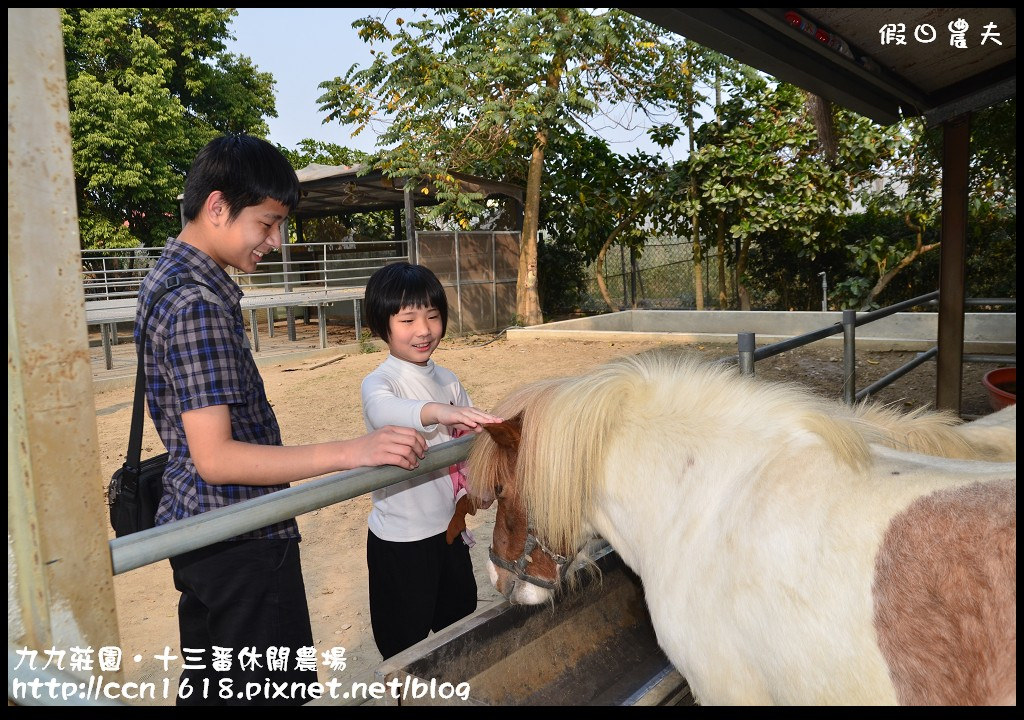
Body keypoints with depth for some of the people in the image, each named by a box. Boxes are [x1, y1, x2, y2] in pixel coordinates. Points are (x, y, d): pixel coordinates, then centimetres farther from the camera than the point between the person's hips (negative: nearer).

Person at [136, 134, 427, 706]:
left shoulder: (168, 277, 9)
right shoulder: (199, 304, -23)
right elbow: (215, 458, -27)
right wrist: (348, 453, -32)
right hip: (242, 542, -10)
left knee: (206, 686, 23)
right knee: (272, 692, 4)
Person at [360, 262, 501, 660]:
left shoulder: (447, 380, 4)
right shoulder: (379, 382, -17)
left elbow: (472, 433, 12)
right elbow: (384, 410, -40)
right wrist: (437, 411, -59)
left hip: (449, 527, 7)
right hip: (400, 538, -6)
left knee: (461, 623, 23)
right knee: (404, 645, 9)